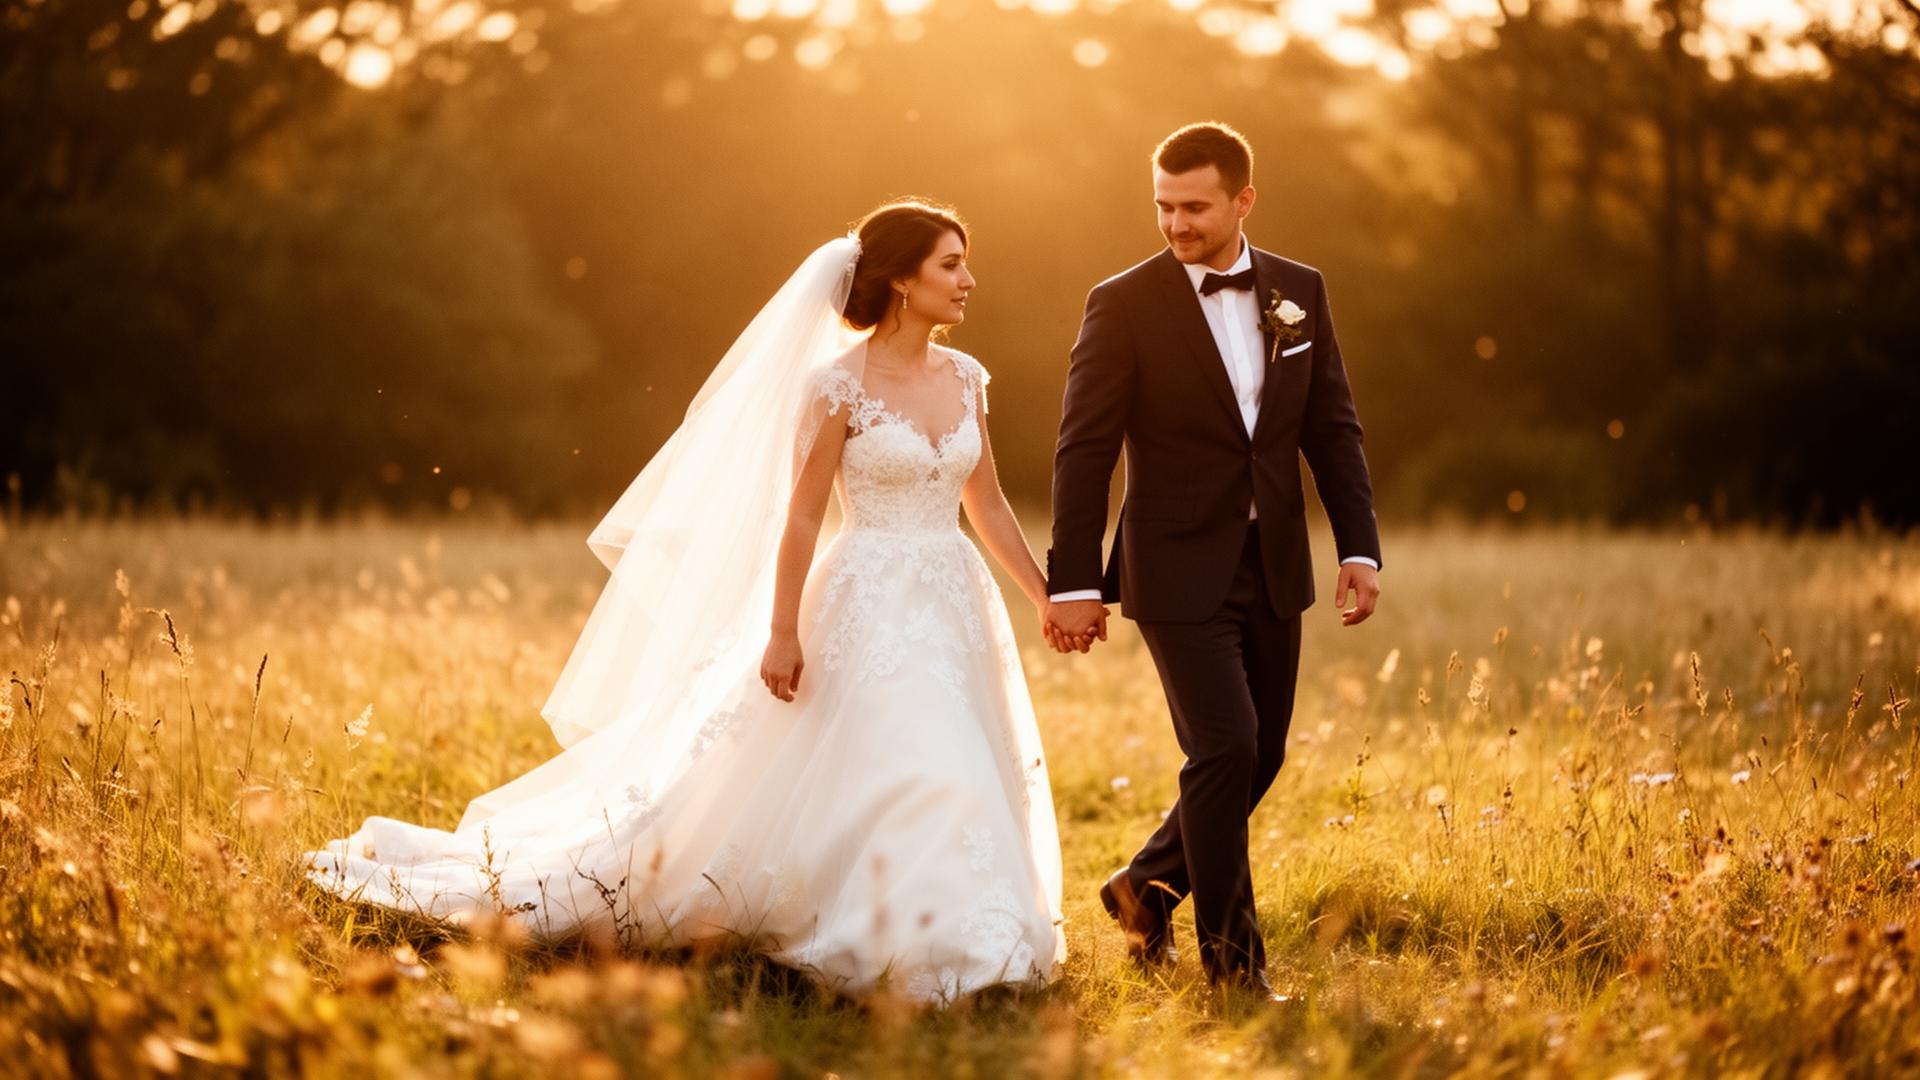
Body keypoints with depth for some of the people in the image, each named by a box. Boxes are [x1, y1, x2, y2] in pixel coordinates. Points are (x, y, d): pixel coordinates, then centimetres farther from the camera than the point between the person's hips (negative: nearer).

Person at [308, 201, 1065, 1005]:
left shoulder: (966, 379, 8)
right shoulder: (839, 383, -10)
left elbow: (988, 508, 14)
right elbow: (800, 516, -9)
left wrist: (1051, 598, 11)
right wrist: (783, 634, -12)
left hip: (955, 614, 6)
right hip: (868, 613, -6)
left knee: (958, 792, 4)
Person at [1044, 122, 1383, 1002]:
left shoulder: (1300, 292, 5)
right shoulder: (1124, 304, -8)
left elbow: (1333, 428, 9)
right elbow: (1084, 450, -8)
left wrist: (1358, 547, 0)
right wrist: (1072, 582, -12)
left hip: (1272, 568, 5)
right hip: (1179, 569, -5)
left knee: (1260, 757, 10)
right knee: (1225, 748, -12)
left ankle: (1147, 886, 32)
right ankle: (1230, 954, 1)